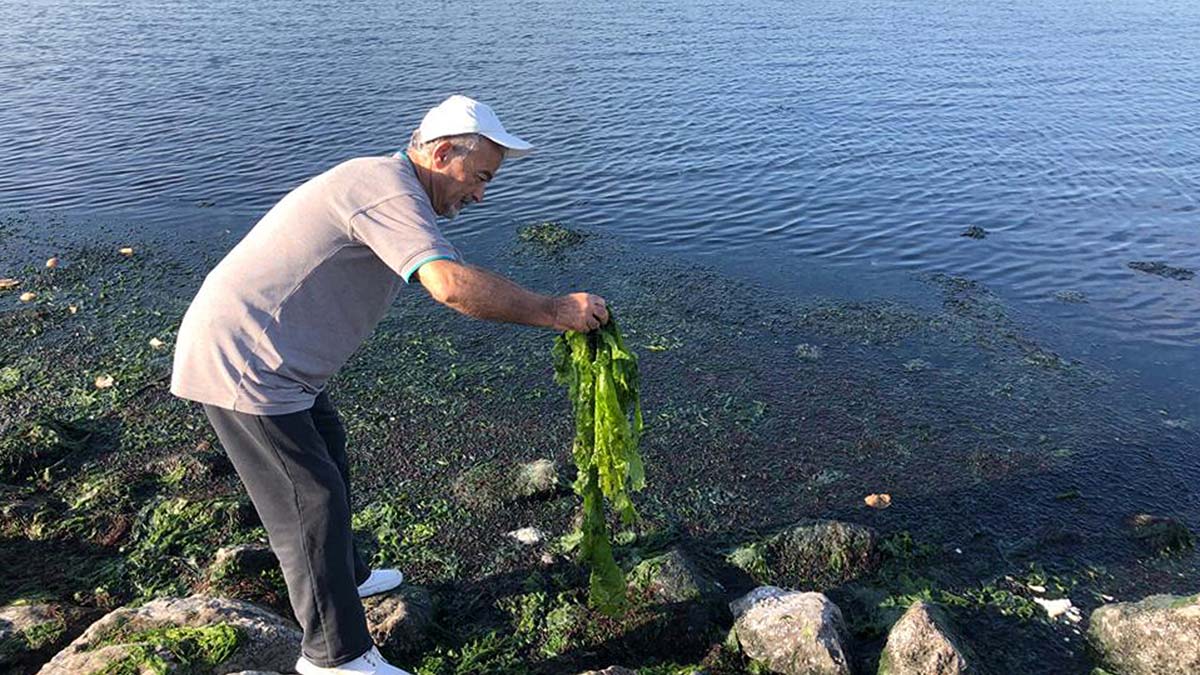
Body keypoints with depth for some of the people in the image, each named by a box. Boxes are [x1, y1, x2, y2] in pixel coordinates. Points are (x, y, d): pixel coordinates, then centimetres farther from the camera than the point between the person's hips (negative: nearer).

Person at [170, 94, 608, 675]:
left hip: (260, 354, 11)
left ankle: (342, 577, 45)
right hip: (241, 364, -11)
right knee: (312, 499, -3)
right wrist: (553, 311, -27)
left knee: (325, 447, 24)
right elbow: (451, 284, -35)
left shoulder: (381, 184, 13)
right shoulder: (390, 189, -21)